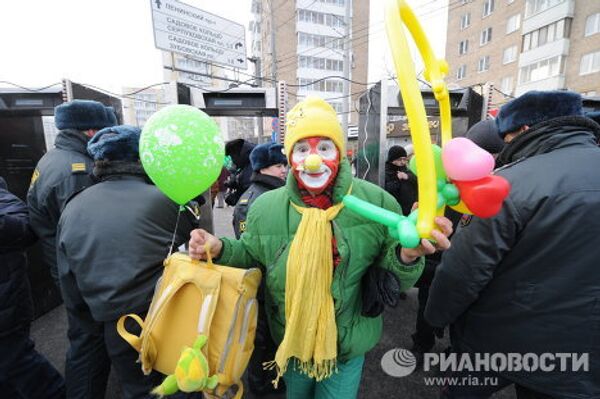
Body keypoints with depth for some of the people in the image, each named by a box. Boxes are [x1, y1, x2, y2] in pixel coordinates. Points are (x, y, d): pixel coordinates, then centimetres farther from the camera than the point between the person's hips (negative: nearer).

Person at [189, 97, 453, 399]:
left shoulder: (376, 202, -19)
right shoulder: (265, 207, -14)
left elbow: (393, 281, -11)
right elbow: (250, 255, 2)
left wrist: (407, 255, -33)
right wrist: (220, 249, -17)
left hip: (348, 347, -1)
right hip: (289, 343, 2)